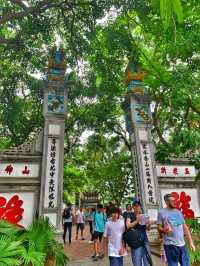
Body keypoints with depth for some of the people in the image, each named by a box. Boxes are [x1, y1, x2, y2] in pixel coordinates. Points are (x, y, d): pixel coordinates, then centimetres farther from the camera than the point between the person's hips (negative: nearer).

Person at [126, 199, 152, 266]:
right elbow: (128, 226, -15)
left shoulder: (143, 215, 8)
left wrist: (149, 224, -14)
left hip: (145, 240, 4)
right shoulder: (130, 215, -2)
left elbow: (148, 228, 7)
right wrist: (136, 221, -26)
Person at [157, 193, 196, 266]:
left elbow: (185, 227, 14)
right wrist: (164, 230, -25)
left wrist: (191, 242, 10)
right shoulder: (162, 212, -4)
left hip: (182, 244, 5)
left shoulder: (178, 212, 12)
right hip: (170, 245, -5)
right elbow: (159, 228, -4)